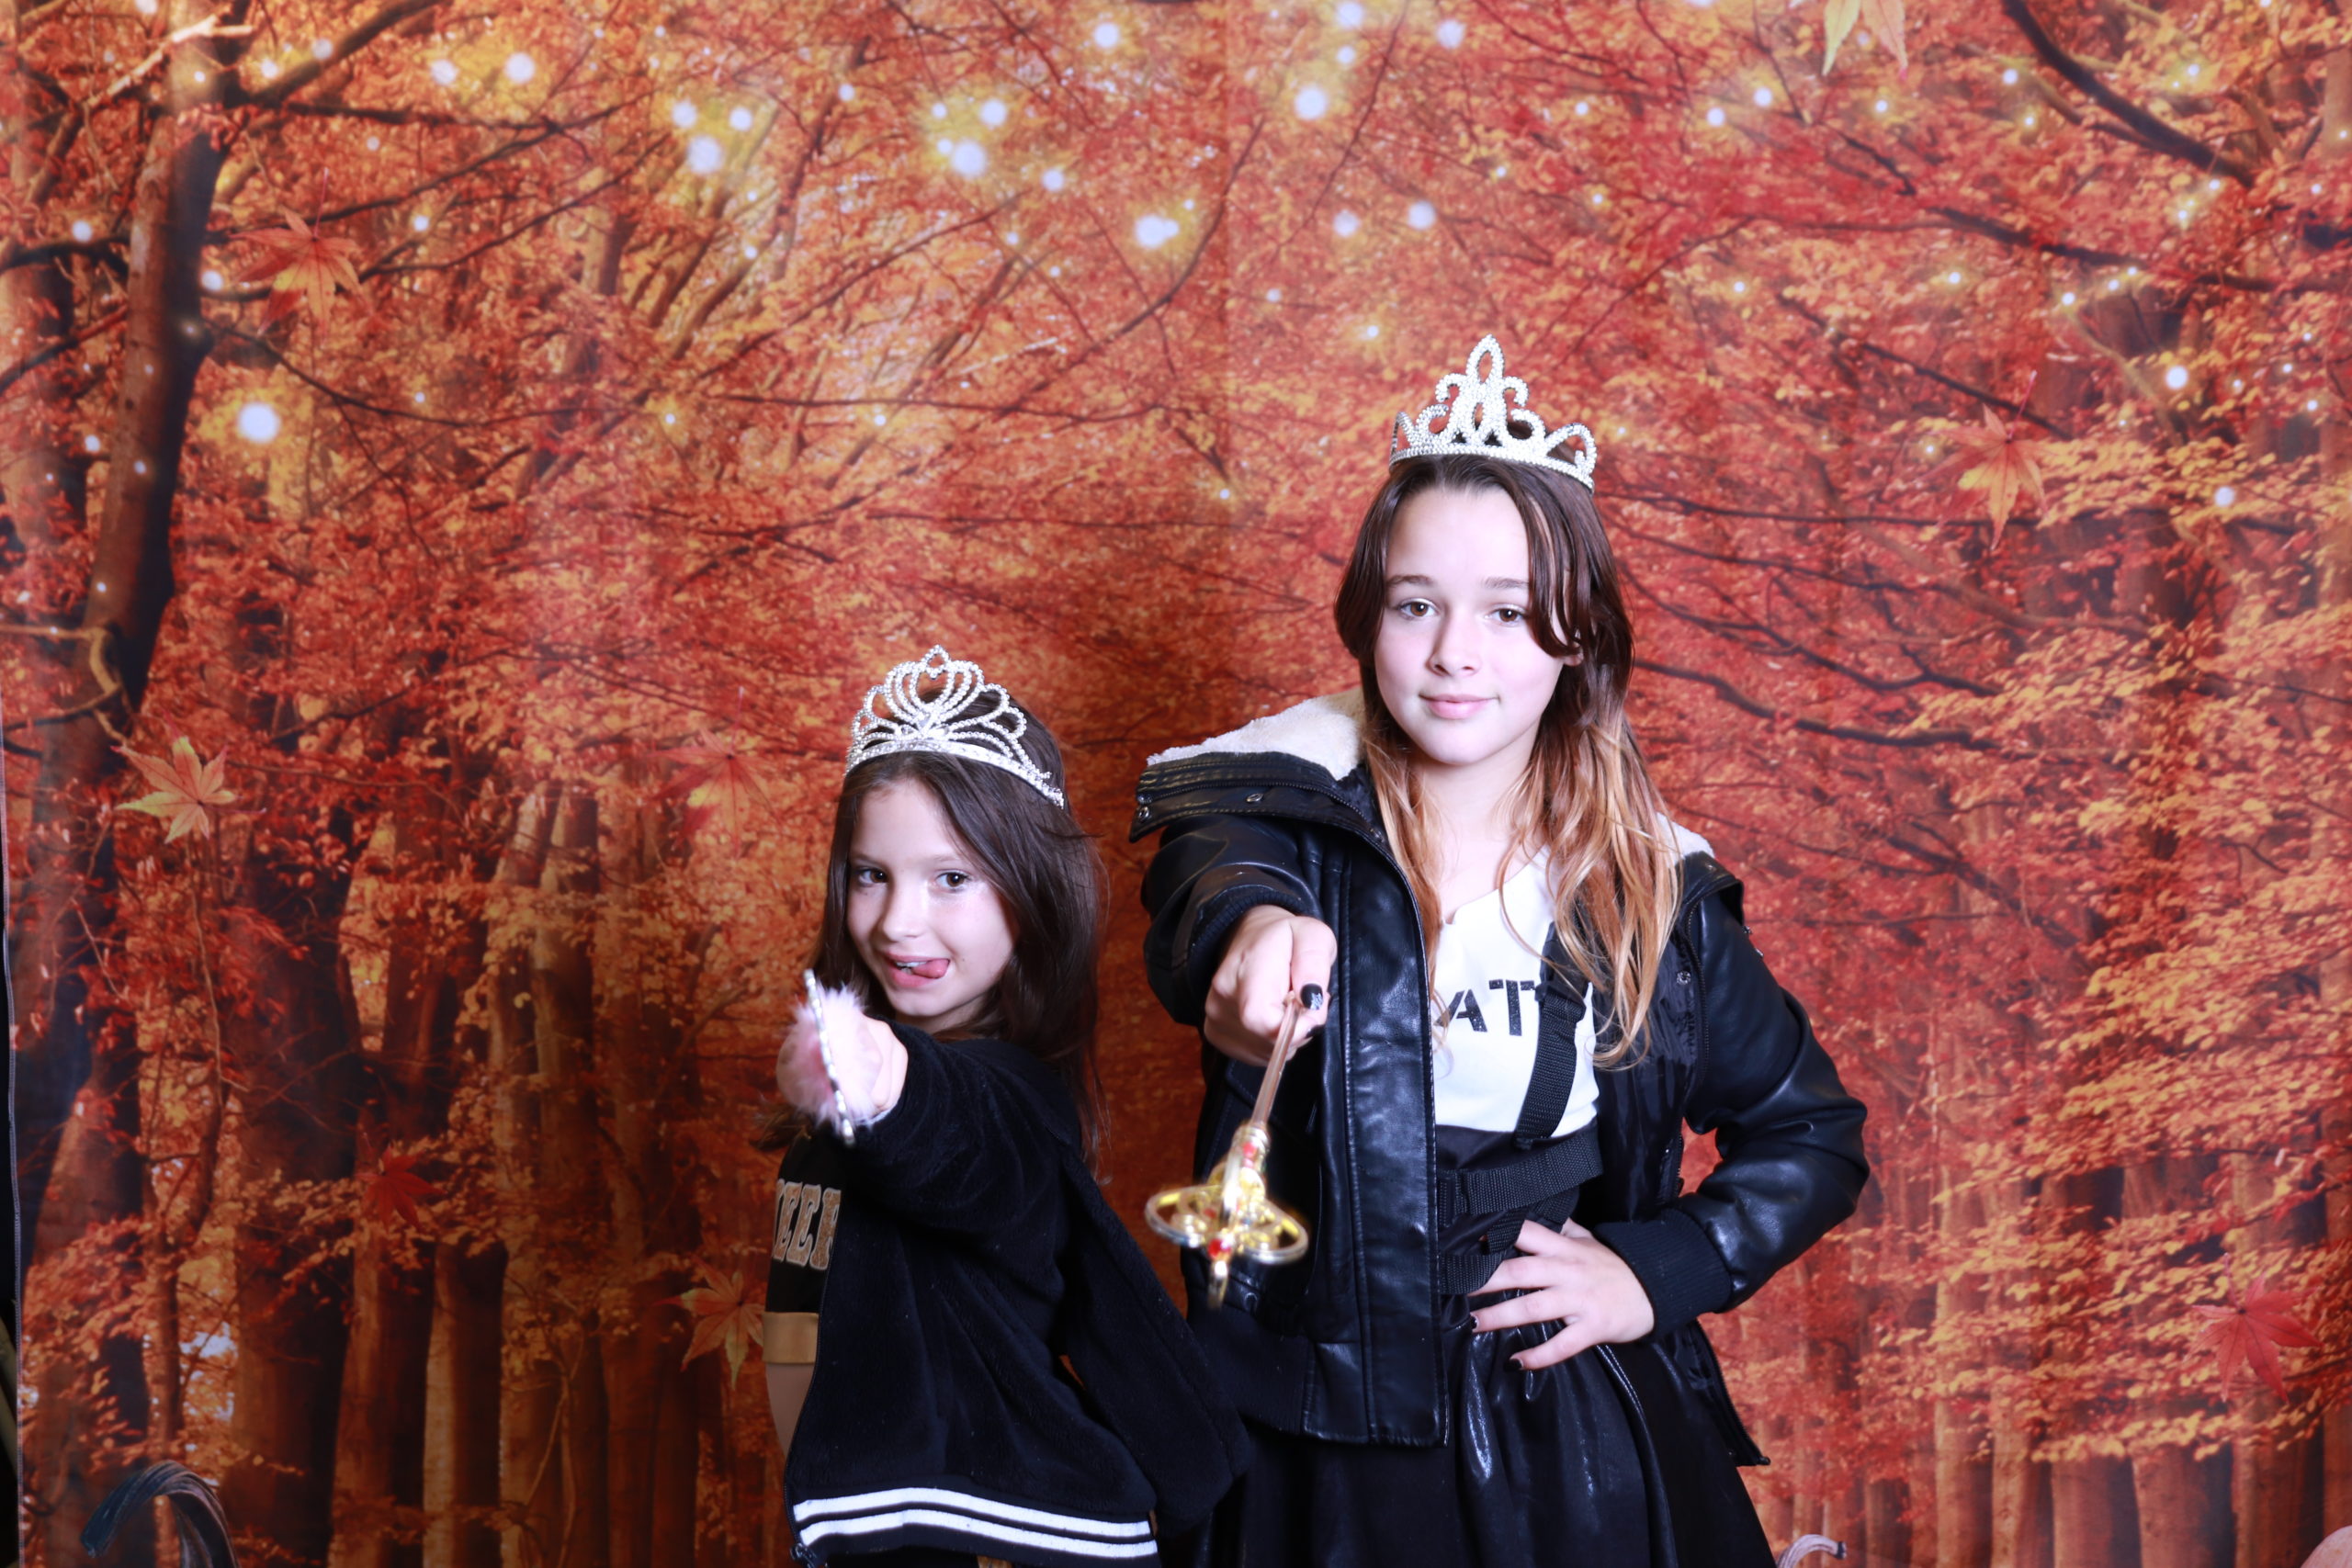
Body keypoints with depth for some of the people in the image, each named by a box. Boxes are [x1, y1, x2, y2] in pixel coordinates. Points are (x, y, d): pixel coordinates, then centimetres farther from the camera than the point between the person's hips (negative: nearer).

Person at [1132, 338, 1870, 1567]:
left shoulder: (1649, 890, 1)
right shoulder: (1289, 815, -6)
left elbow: (1815, 1136, 11)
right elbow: (1211, 880, -31)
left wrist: (1659, 1270, -3)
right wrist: (1252, 930, -54)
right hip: (1322, 1452, -2)